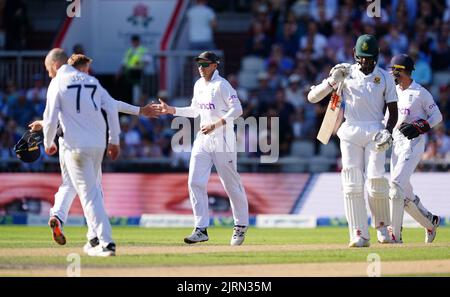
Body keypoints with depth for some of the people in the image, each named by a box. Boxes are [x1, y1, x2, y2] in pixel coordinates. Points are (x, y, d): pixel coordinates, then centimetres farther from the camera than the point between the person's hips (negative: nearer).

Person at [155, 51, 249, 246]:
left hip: (222, 140, -7)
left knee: (231, 184, 2)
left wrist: (216, 124, -26)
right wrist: (172, 110, 13)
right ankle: (201, 229, -4)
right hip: (203, 140, 7)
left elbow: (237, 110, -19)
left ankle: (240, 226, 18)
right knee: (195, 182, -4)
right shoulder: (199, 85, 12)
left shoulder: (221, 85, -12)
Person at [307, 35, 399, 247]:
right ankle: (359, 235, -9)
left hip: (375, 133, -1)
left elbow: (393, 111, 8)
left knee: (376, 180, -12)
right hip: (351, 132, 1)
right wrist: (332, 81, -14)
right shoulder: (346, 74, 6)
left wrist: (388, 131, -10)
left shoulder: (384, 77, 6)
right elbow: (312, 97, 2)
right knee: (352, 184, -8)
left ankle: (382, 226, 11)